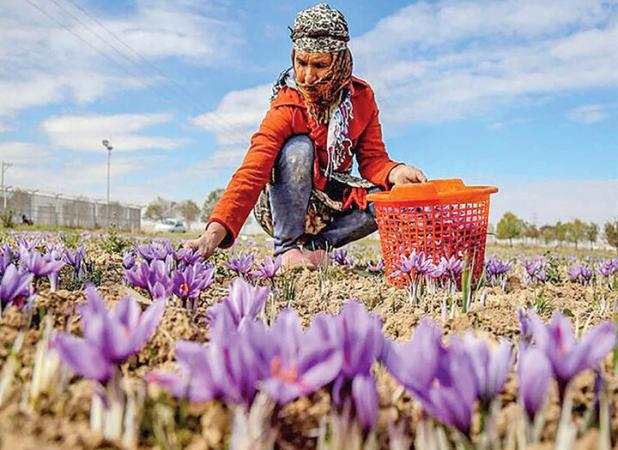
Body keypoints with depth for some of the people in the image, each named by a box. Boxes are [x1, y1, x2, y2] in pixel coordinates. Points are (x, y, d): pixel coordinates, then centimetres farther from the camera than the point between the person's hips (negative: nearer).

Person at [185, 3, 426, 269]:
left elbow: (372, 157, -5)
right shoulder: (286, 108, -22)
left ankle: (316, 244, -11)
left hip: (332, 200, 4)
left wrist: (394, 172, -30)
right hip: (285, 205, -4)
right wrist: (215, 231, -47)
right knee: (299, 147, -33)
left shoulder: (361, 96, -7)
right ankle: (287, 248, -22)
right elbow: (252, 172, -34)